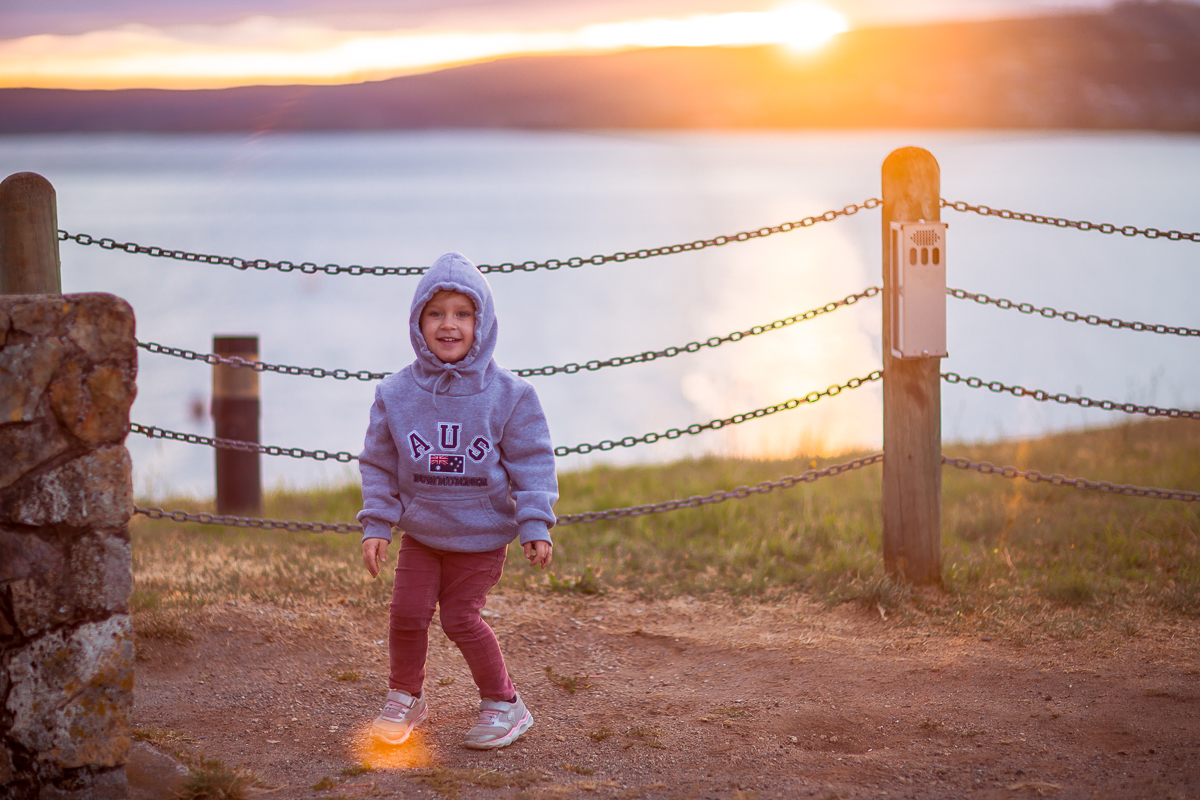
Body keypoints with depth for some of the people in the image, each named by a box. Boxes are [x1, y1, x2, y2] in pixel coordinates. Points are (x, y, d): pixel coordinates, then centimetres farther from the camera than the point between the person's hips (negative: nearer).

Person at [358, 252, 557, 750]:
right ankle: (405, 697, 22)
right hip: (420, 533, 3)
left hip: (483, 535, -3)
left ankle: (503, 704, 16)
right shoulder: (396, 395, -5)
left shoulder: (508, 395, -10)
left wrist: (535, 526, -9)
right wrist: (376, 526, 0)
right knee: (408, 613, -2)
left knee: (460, 617, -3)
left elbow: (531, 463, -4)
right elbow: (379, 466, 4)